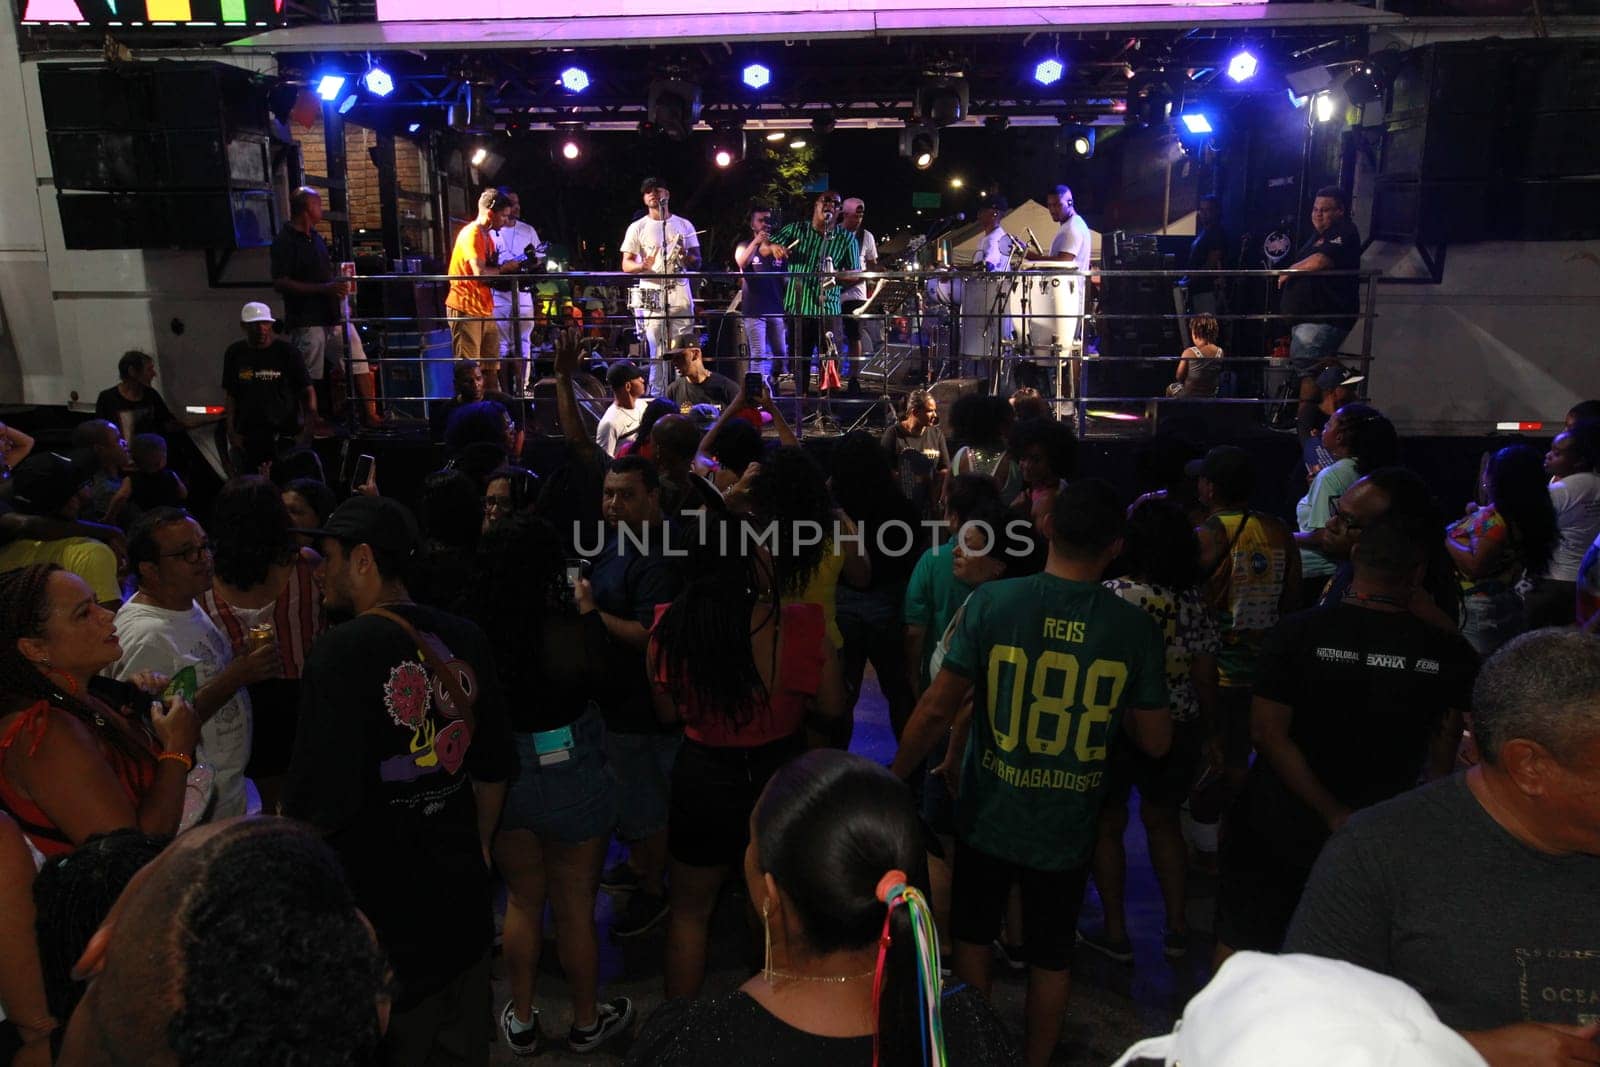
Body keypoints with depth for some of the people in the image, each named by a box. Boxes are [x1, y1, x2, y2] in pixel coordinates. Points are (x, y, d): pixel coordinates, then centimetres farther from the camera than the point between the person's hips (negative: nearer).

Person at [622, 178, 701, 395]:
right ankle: (657, 399, 1)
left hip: (680, 295, 2)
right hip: (651, 297, -2)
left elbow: (697, 263, 13)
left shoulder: (684, 225, 13)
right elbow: (626, 265, 3)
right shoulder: (637, 228, 7)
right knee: (656, 353, -4)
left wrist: (686, 257, -11)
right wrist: (644, 266, -19)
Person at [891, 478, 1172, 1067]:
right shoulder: (1135, 628, -14)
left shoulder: (991, 602, -18)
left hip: (988, 816, 0)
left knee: (973, 936, 24)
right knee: (1051, 956, 21)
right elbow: (1156, 740, -5)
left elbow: (936, 709, -15)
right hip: (1068, 826, 1)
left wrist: (895, 778, -1)